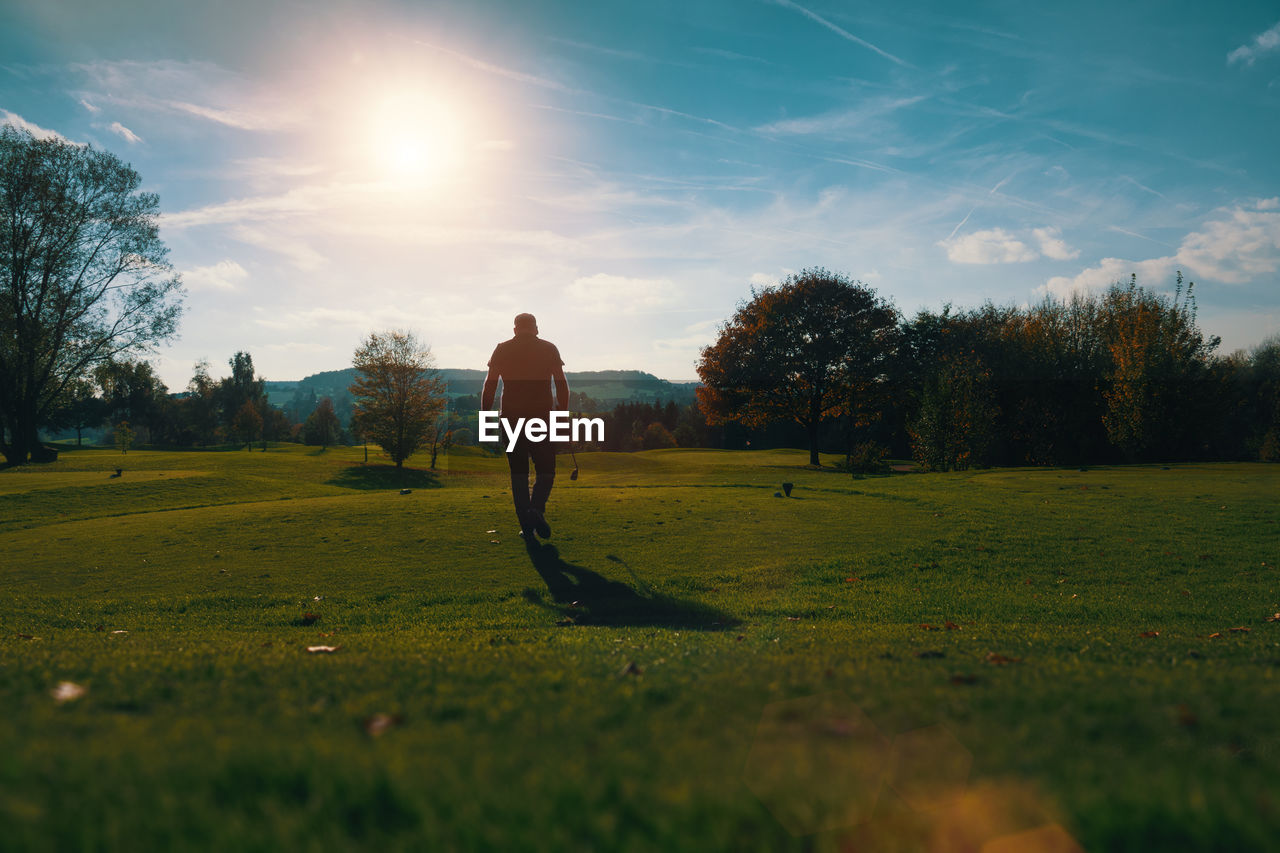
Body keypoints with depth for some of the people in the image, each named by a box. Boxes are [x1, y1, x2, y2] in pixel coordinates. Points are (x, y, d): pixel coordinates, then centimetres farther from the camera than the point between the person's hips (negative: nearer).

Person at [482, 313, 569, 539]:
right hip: (542, 417, -1)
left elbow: (489, 386, 4)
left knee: (518, 473, 8)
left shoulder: (502, 350, 8)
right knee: (545, 470, 7)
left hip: (511, 417, 1)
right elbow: (562, 385, 2)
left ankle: (526, 525, 5)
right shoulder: (549, 349, 6)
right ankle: (537, 508, -18)